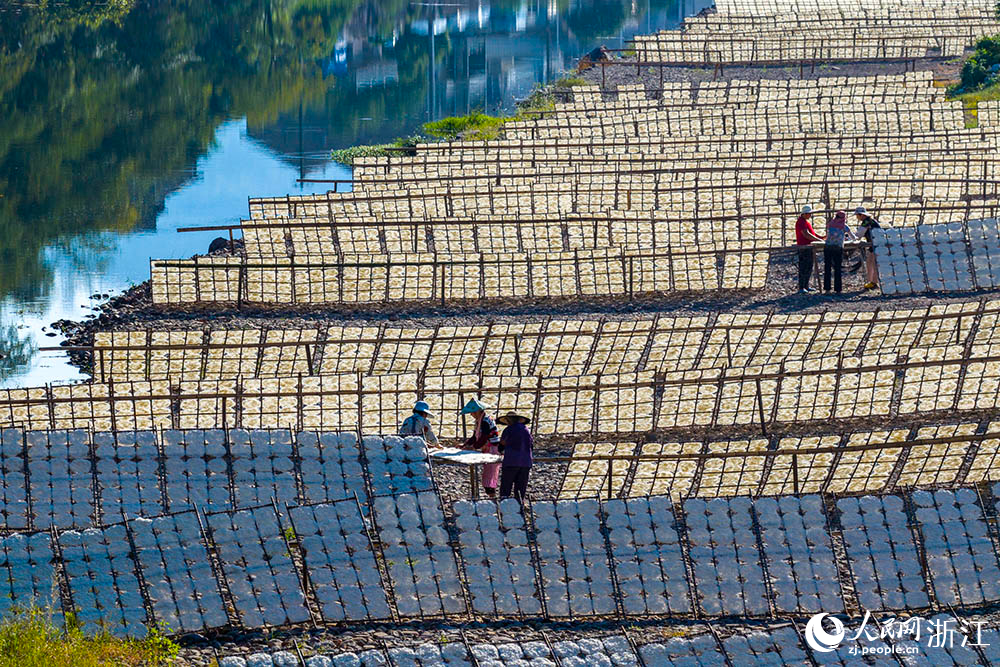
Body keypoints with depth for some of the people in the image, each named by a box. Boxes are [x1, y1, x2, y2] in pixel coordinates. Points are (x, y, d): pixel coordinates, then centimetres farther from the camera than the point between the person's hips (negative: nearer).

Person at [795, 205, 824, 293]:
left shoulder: (806, 222, 17)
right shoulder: (801, 222, -15)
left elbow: (812, 233, 23)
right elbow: (806, 234, -23)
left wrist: (821, 237, 10)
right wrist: (818, 240, -20)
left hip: (809, 247, 10)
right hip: (803, 247, -10)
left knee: (809, 268, 13)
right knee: (803, 268, -9)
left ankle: (806, 286, 19)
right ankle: (801, 288, -8)